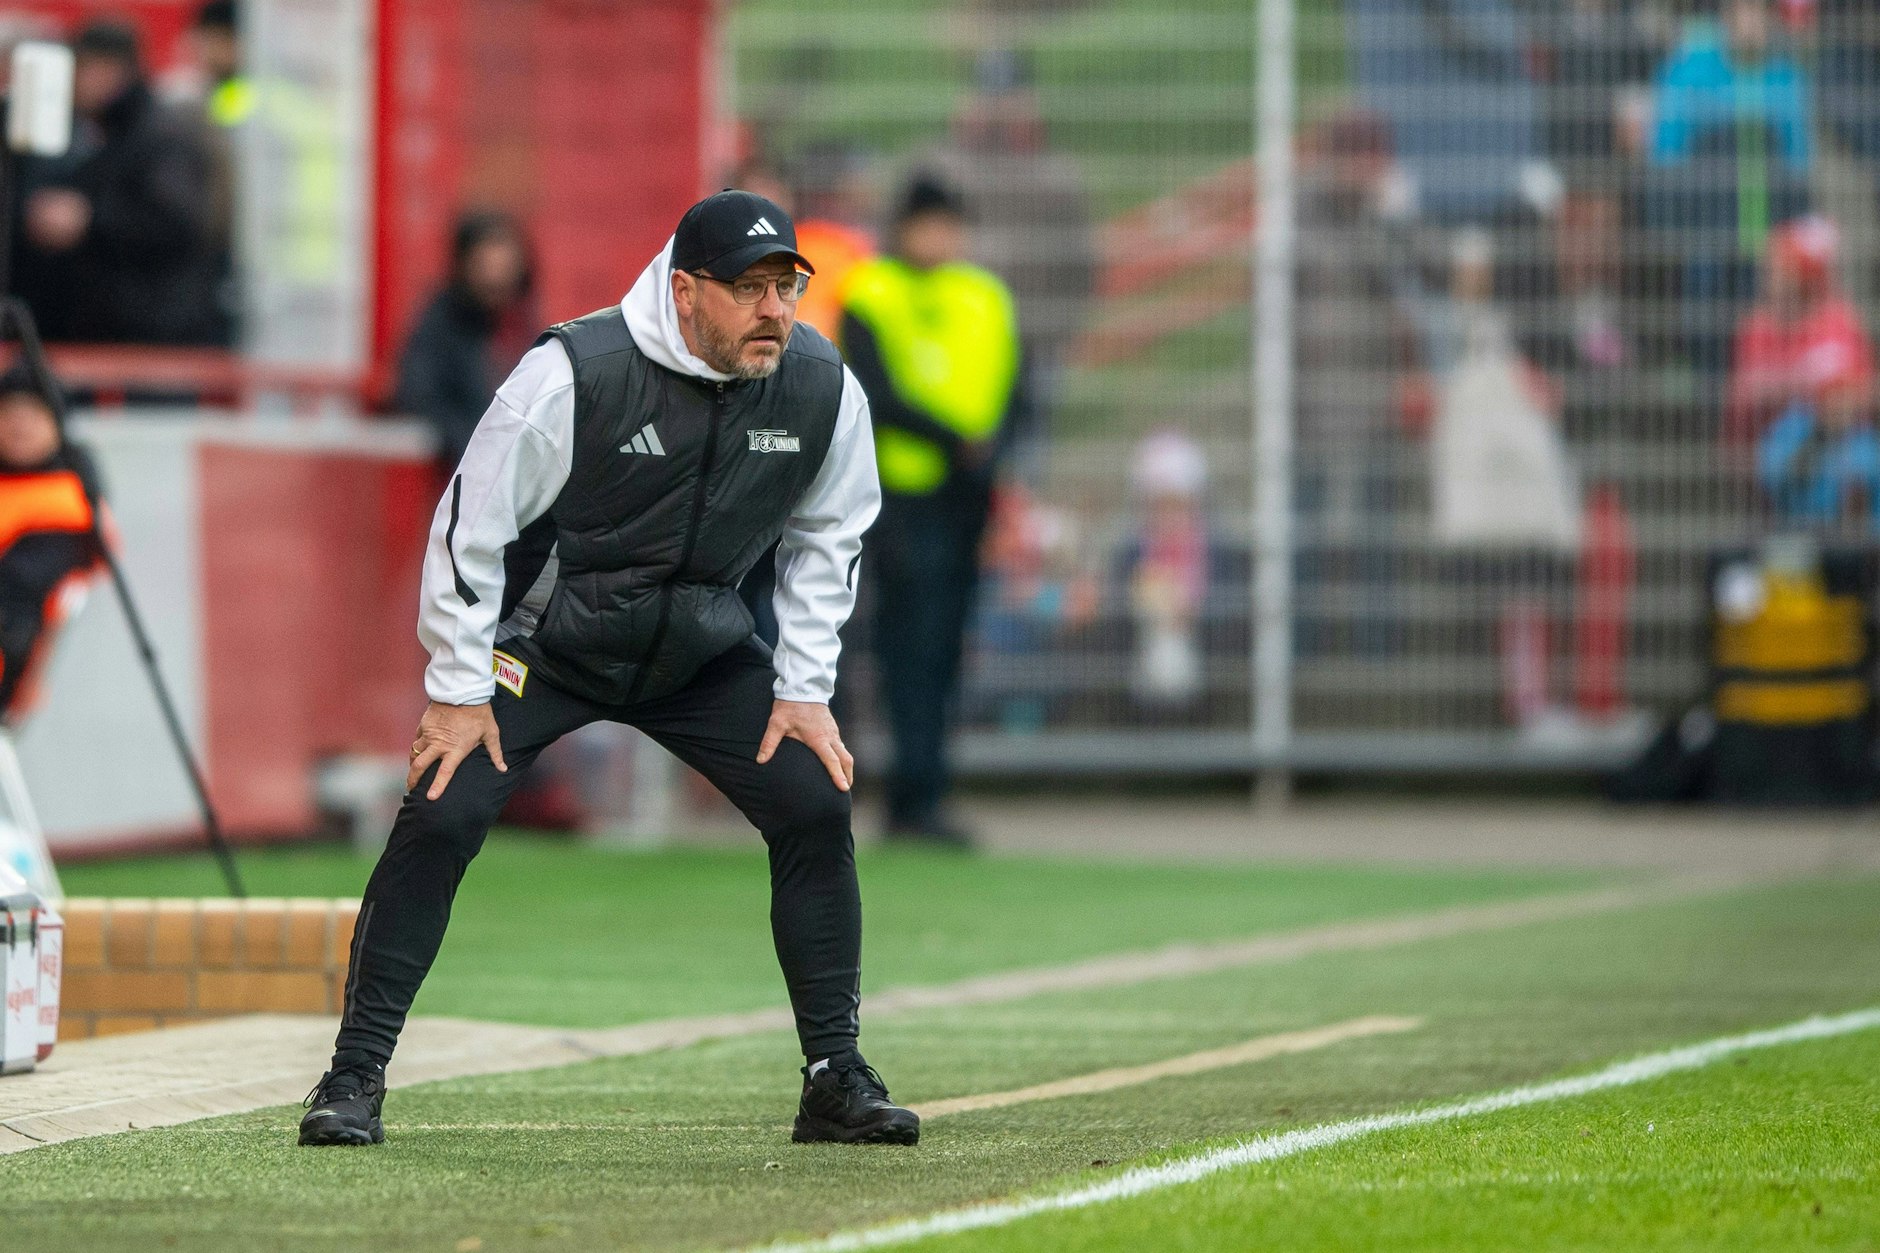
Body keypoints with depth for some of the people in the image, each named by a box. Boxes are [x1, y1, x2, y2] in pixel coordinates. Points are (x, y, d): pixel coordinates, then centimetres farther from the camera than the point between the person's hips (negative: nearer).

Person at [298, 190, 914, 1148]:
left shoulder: (823, 389, -13)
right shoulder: (574, 374, -27)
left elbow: (827, 539, 5)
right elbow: (469, 524, -17)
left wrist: (804, 689, 0)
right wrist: (459, 692, -15)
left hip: (700, 650, 4)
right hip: (544, 638, -4)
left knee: (815, 807, -9)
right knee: (440, 815, -19)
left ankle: (835, 1077, 4)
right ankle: (354, 1078, -8)